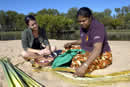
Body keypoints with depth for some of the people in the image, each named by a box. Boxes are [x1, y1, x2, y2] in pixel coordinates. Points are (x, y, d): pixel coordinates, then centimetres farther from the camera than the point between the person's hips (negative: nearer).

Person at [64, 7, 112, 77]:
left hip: (101, 56, -9)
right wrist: (72, 43, 4)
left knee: (78, 61, -34)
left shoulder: (97, 27, -25)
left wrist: (84, 66, -51)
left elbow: (97, 50, -40)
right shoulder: (83, 26, 1)